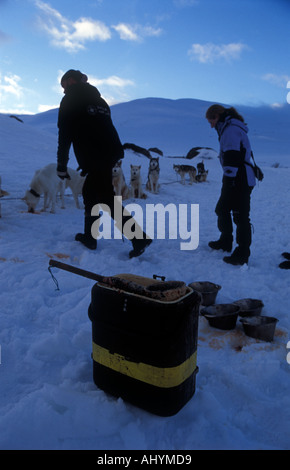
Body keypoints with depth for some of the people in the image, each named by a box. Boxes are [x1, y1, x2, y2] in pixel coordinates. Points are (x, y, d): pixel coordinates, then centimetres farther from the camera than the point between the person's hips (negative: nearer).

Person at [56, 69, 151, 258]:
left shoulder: (70, 100, 4)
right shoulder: (98, 100, 24)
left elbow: (65, 135, -3)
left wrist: (62, 165, 1)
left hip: (95, 158, -8)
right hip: (112, 153, 8)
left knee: (108, 199, -6)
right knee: (89, 191, 20)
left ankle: (139, 238, -10)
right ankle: (89, 236, 27)